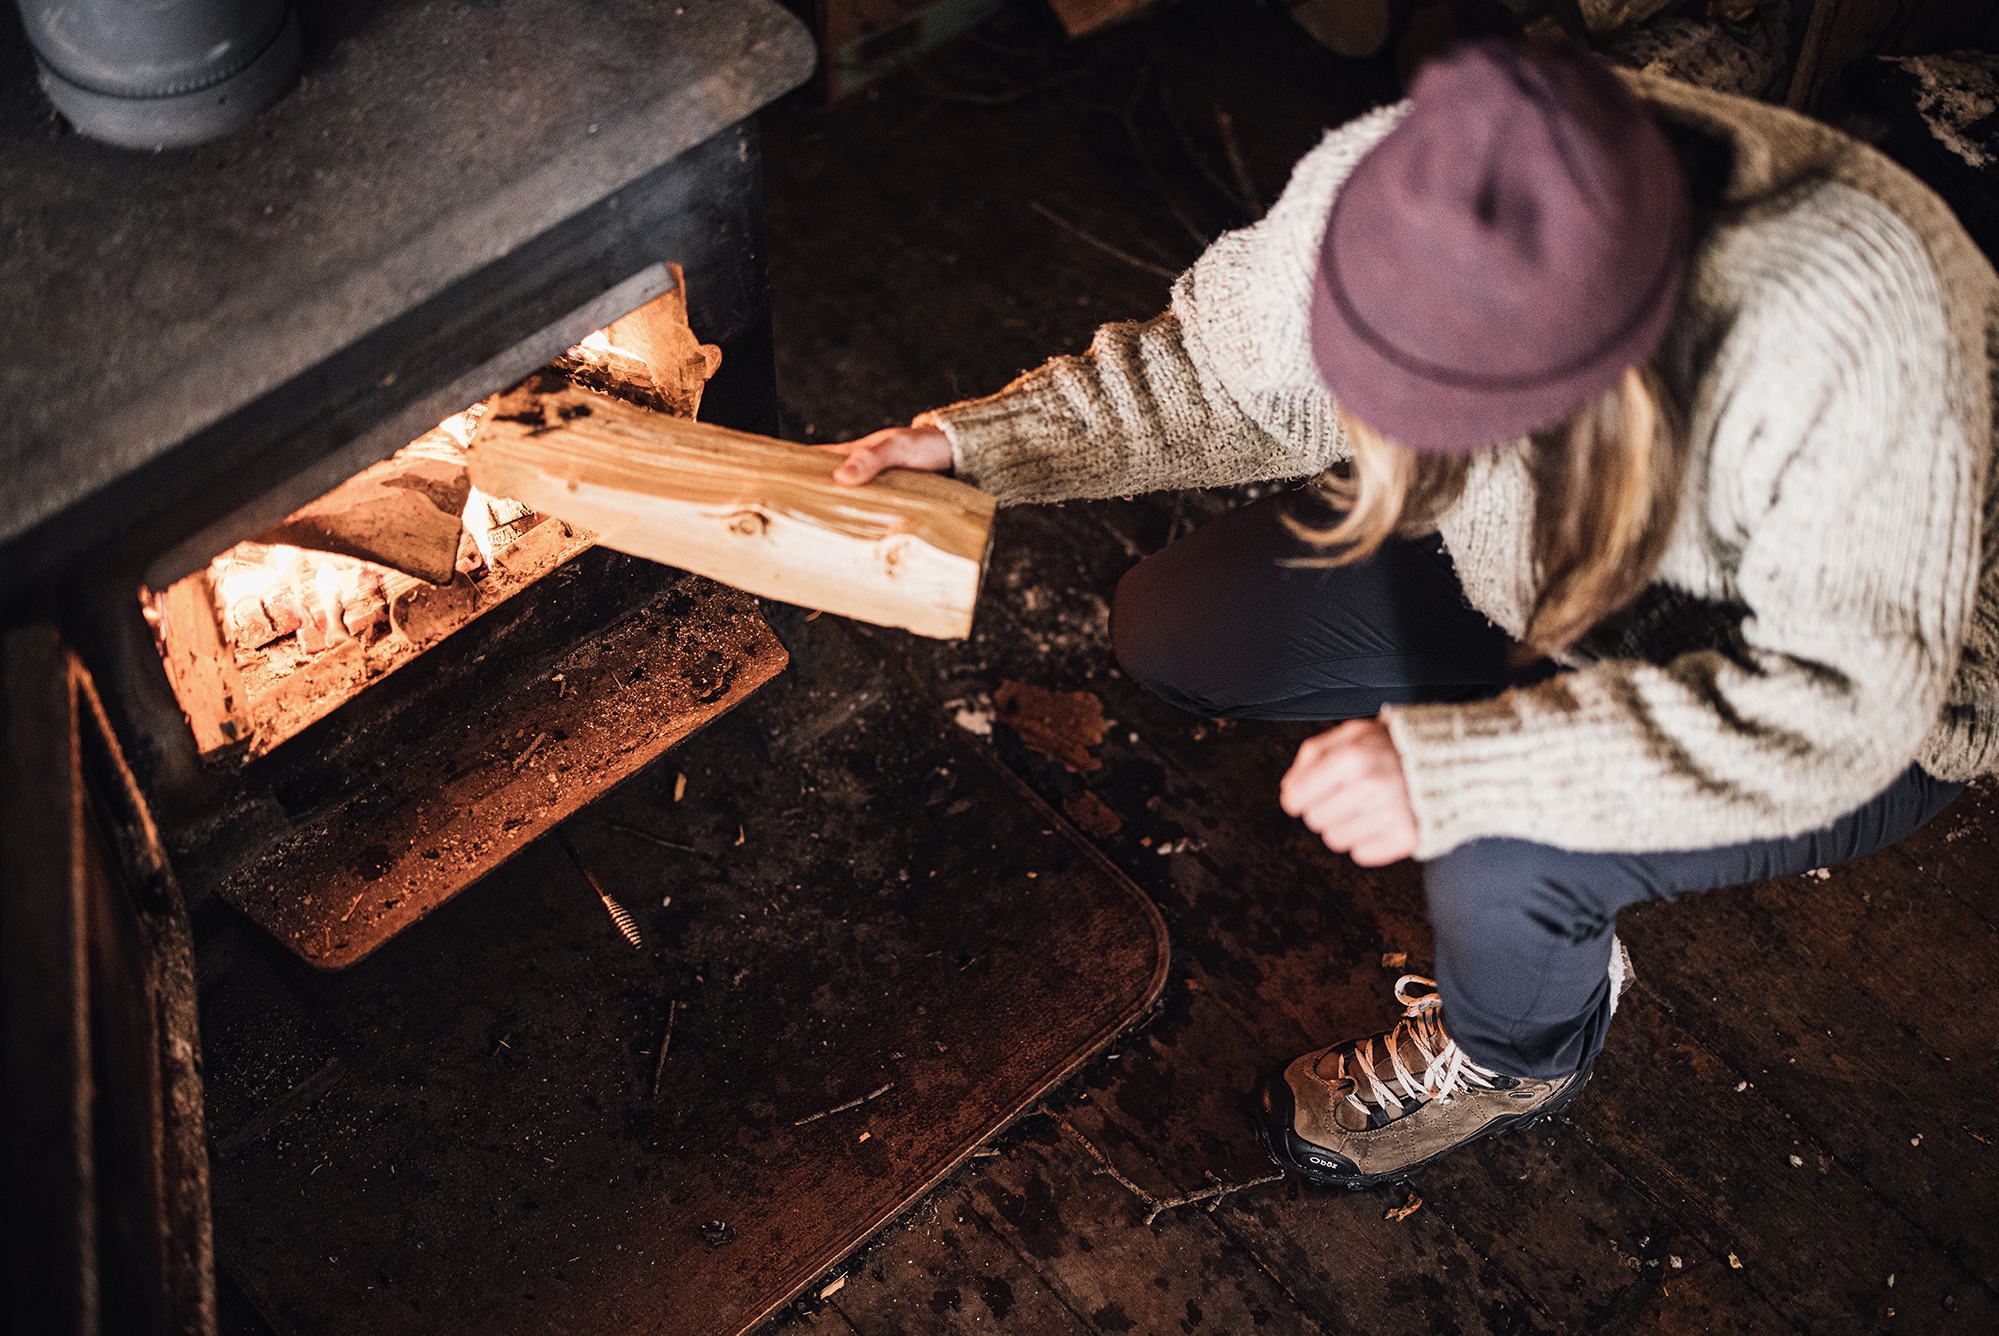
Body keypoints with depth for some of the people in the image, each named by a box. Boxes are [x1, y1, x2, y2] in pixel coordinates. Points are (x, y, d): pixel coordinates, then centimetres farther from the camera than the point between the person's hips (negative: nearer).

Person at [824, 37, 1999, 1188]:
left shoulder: (1851, 324, -42)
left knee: (1503, 863, -32)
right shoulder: (1387, 185, -26)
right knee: (1175, 629, -7)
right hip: (1541, 569, 6)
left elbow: (1845, 703, -38)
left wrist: (1461, 768, -45)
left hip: (1878, 678, -5)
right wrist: (978, 443, -18)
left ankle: (1519, 1061, 9)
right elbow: (1230, 367, -7)